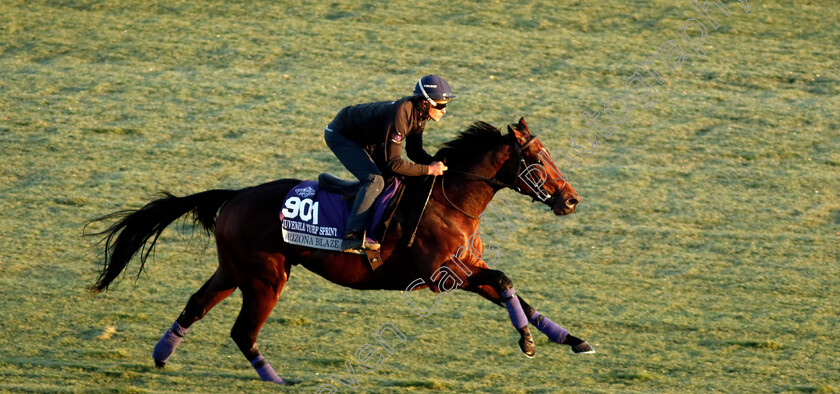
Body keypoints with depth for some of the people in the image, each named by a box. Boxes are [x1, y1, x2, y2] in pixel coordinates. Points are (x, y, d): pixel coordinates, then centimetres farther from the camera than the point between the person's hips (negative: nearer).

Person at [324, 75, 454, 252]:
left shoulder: (419, 113, -8)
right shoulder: (401, 114, -36)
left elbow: (414, 151, 5)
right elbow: (394, 163, -34)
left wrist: (436, 163, -12)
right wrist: (429, 170, -30)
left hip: (367, 139, 10)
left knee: (393, 178, 10)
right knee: (375, 180, -24)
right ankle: (352, 236, -28)